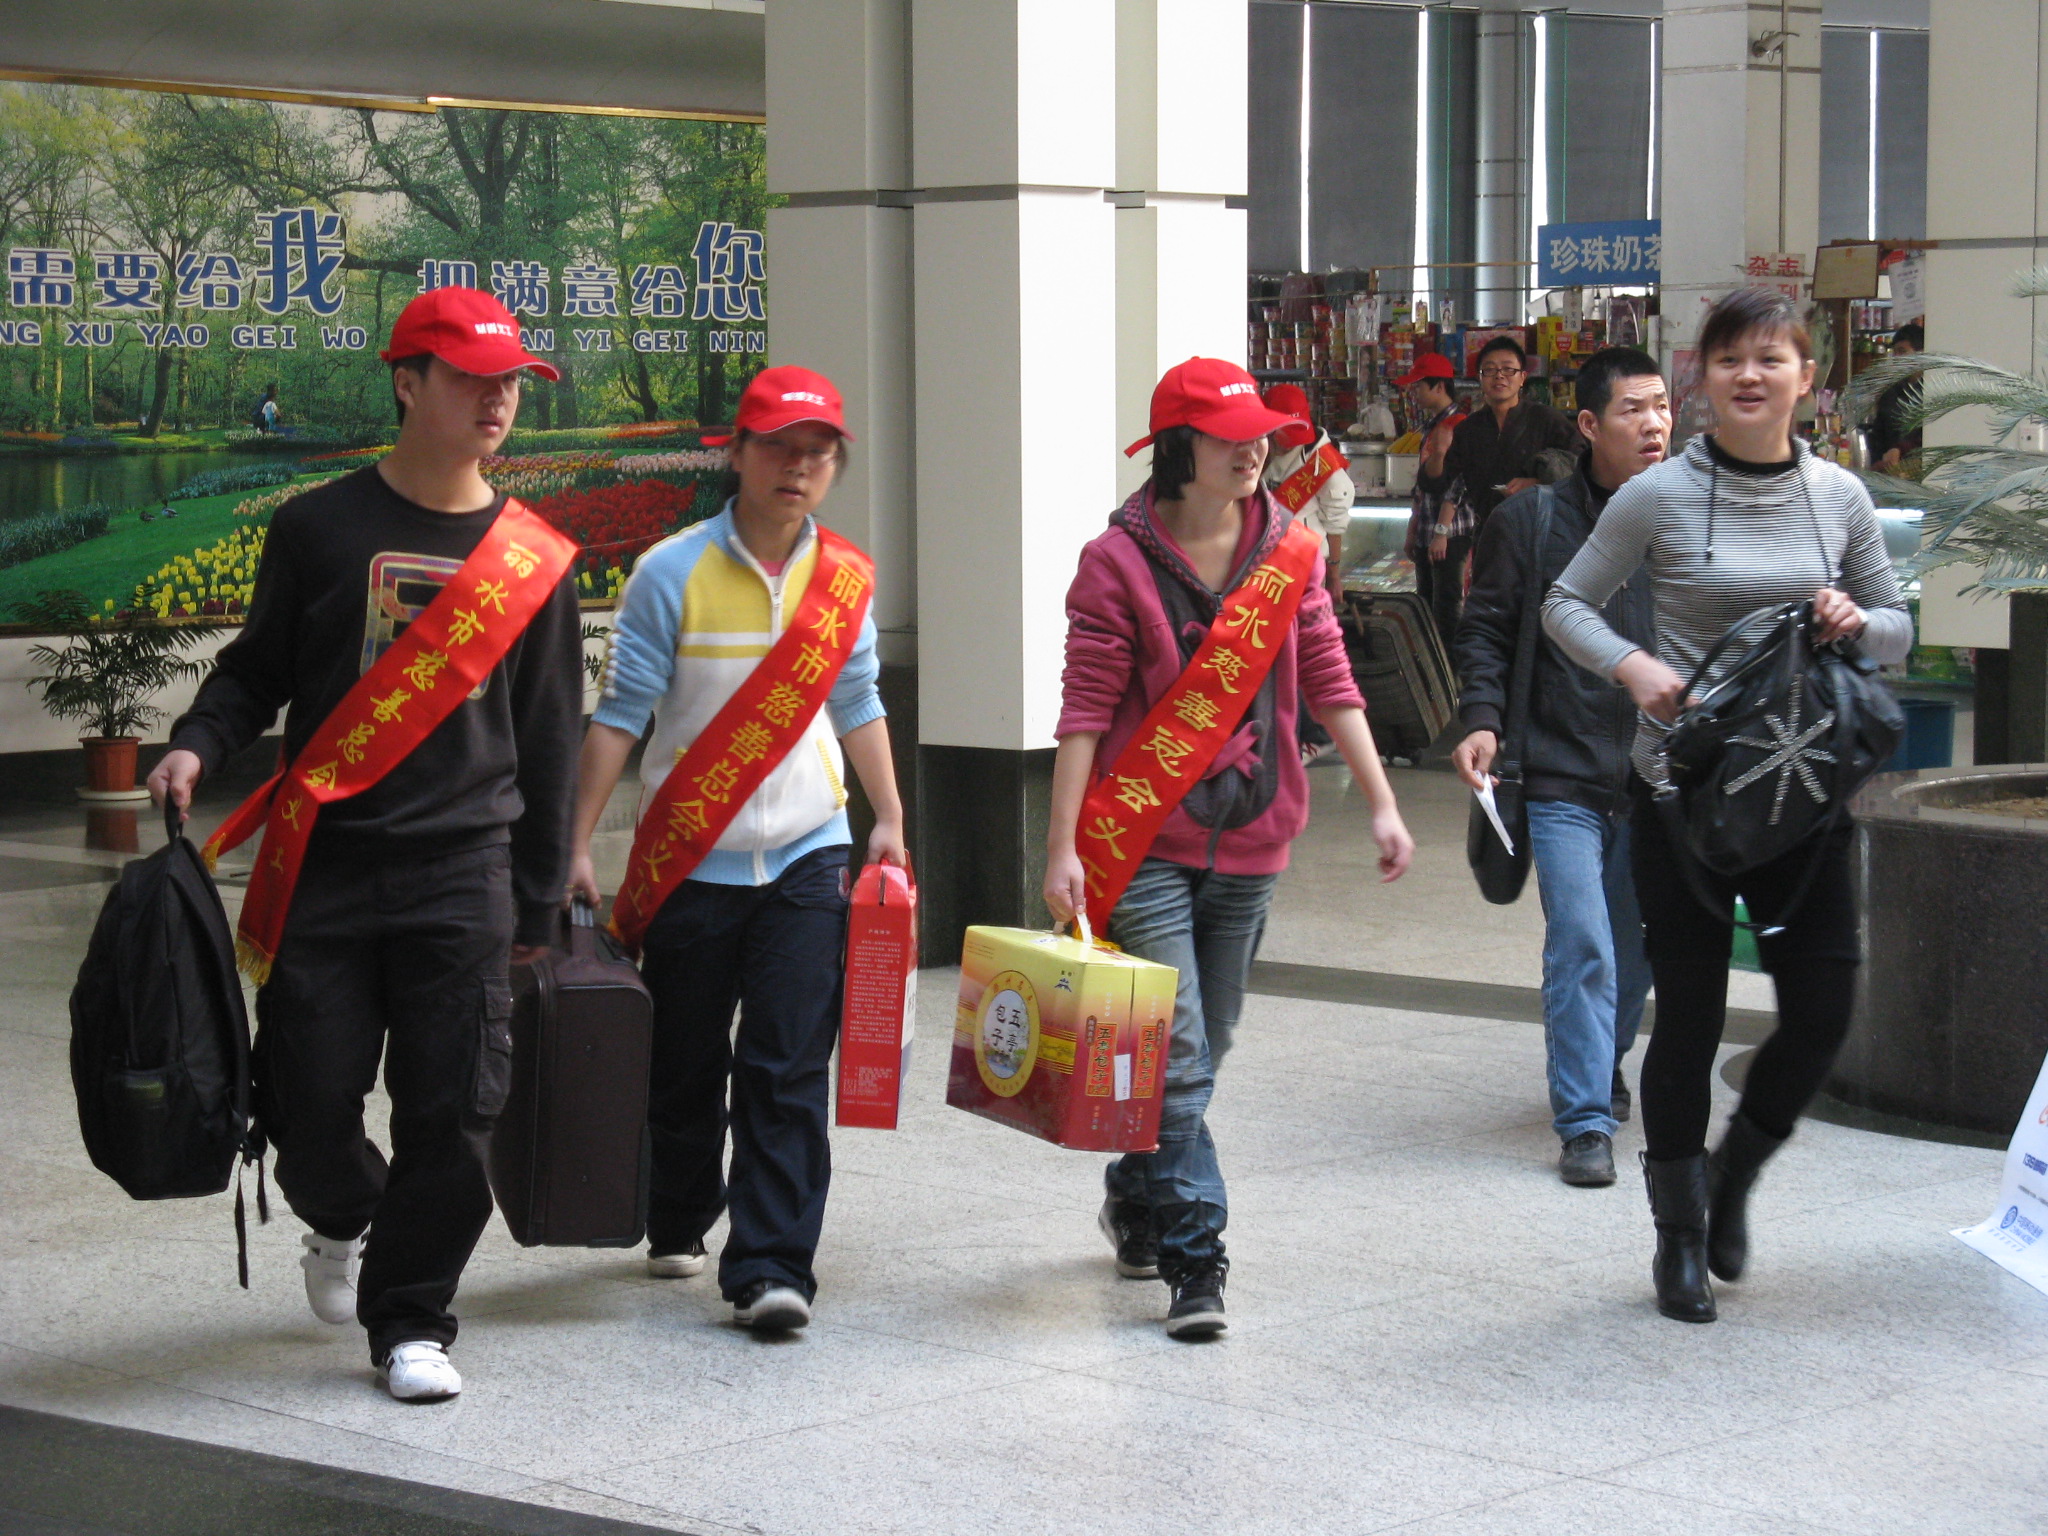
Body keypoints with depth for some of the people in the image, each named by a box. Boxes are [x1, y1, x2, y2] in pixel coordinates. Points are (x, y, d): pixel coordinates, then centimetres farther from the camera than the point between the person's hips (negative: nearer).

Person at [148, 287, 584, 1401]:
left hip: (463, 874, 1)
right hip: (322, 865, -1)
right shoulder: (320, 528, 4)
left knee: (451, 1110, -3)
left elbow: (549, 740, 12)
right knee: (307, 1100, -1)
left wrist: (537, 902, 11)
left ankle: (409, 1320, 11)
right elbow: (256, 669, 11)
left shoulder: (533, 560, 8)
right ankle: (343, 1221, 32)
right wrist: (197, 744, -10)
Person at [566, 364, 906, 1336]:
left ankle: (770, 1267, -7)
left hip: (807, 857, 2)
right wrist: (578, 844, -10)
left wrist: (889, 820, 14)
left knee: (788, 1072, -7)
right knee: (685, 1065, 11)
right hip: (692, 858, -2)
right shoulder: (673, 573, -8)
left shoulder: (848, 579, 4)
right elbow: (621, 713, -7)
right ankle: (677, 1223, 33)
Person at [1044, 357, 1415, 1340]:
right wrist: (1061, 845, -14)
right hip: (1145, 842, -5)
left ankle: (1135, 1204, 36)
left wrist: (1380, 802, 4)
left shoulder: (1289, 551, 5)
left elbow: (1329, 685, 9)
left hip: (1250, 839, 5)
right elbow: (1086, 709, -10)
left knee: (1205, 1047, 15)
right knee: (1176, 1059, -10)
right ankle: (1192, 1261, -6)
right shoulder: (1119, 562, -9)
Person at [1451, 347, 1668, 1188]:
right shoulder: (1531, 521, -1)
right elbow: (1486, 628, 5)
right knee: (1581, 948, -10)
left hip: (1656, 780, 3)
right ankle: (1584, 1124, -4)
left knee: (1636, 947, 15)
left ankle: (1602, 1068, 41)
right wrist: (1482, 718, -9)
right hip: (1562, 779, -3)